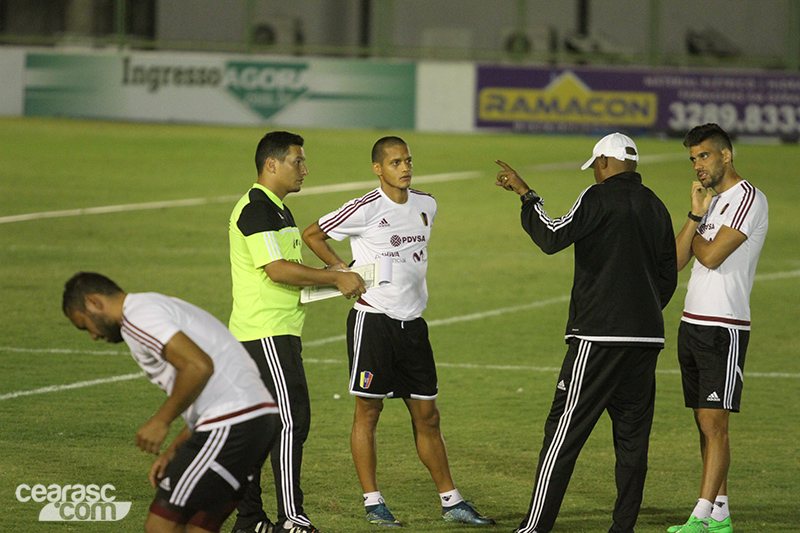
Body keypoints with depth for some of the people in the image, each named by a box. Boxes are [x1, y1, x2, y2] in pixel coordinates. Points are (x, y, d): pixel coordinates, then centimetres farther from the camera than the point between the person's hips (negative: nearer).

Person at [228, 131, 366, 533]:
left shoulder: (276, 210, 20)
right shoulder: (256, 209, -13)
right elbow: (277, 269, -22)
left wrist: (338, 281, 11)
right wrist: (336, 278, -15)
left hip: (276, 333, 10)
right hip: (268, 333, -10)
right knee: (291, 420, -13)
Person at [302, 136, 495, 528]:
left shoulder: (426, 205, 10)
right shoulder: (364, 210, -9)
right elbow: (312, 234, -1)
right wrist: (343, 270, -7)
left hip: (412, 322, 5)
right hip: (372, 319, -5)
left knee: (426, 415, 8)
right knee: (368, 411, -1)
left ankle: (451, 501, 12)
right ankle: (373, 503, 6)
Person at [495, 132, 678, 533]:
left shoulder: (600, 198, -6)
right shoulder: (655, 207, 15)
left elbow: (552, 238, -16)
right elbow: (668, 275, 20)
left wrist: (525, 194, -6)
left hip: (599, 336, -7)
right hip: (647, 338, 7)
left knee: (564, 430, -5)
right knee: (632, 435, 9)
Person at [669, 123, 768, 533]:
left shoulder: (748, 199, -9)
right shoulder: (712, 200, 18)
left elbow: (710, 256, -17)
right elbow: (678, 259, 9)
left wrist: (695, 236, 3)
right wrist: (695, 215, -3)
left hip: (724, 327, -9)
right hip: (692, 323, 9)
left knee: (714, 423, -10)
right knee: (704, 423, 8)